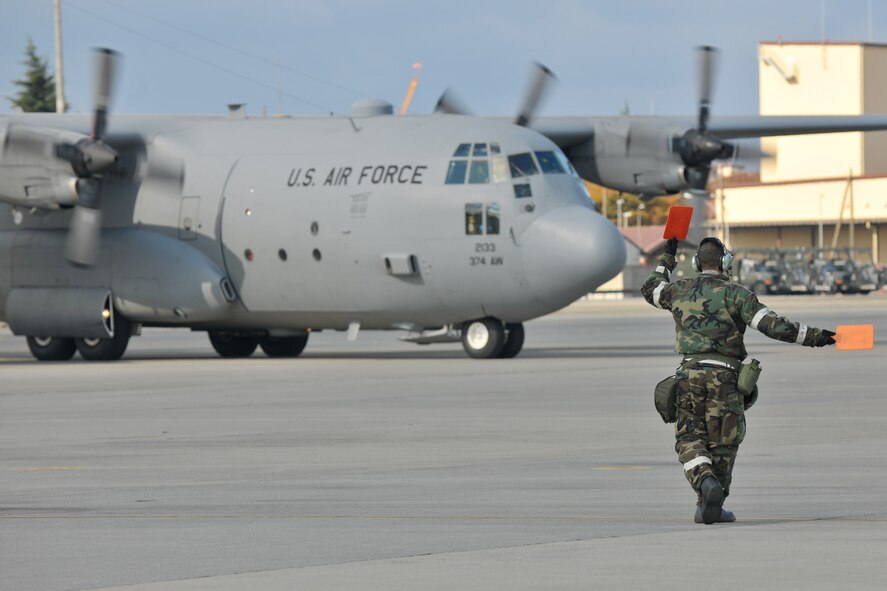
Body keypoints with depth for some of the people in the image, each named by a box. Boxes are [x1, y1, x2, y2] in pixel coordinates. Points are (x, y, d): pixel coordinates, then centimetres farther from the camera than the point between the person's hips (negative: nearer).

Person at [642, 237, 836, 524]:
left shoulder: (680, 291, 9)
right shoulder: (735, 294, -2)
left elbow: (651, 289, 31)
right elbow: (772, 324, -10)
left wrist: (667, 258, 43)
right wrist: (813, 336, -5)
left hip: (689, 373, 2)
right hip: (724, 375, -2)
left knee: (689, 439, 5)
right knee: (722, 442, 8)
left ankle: (706, 482, -25)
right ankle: (710, 506, 9)